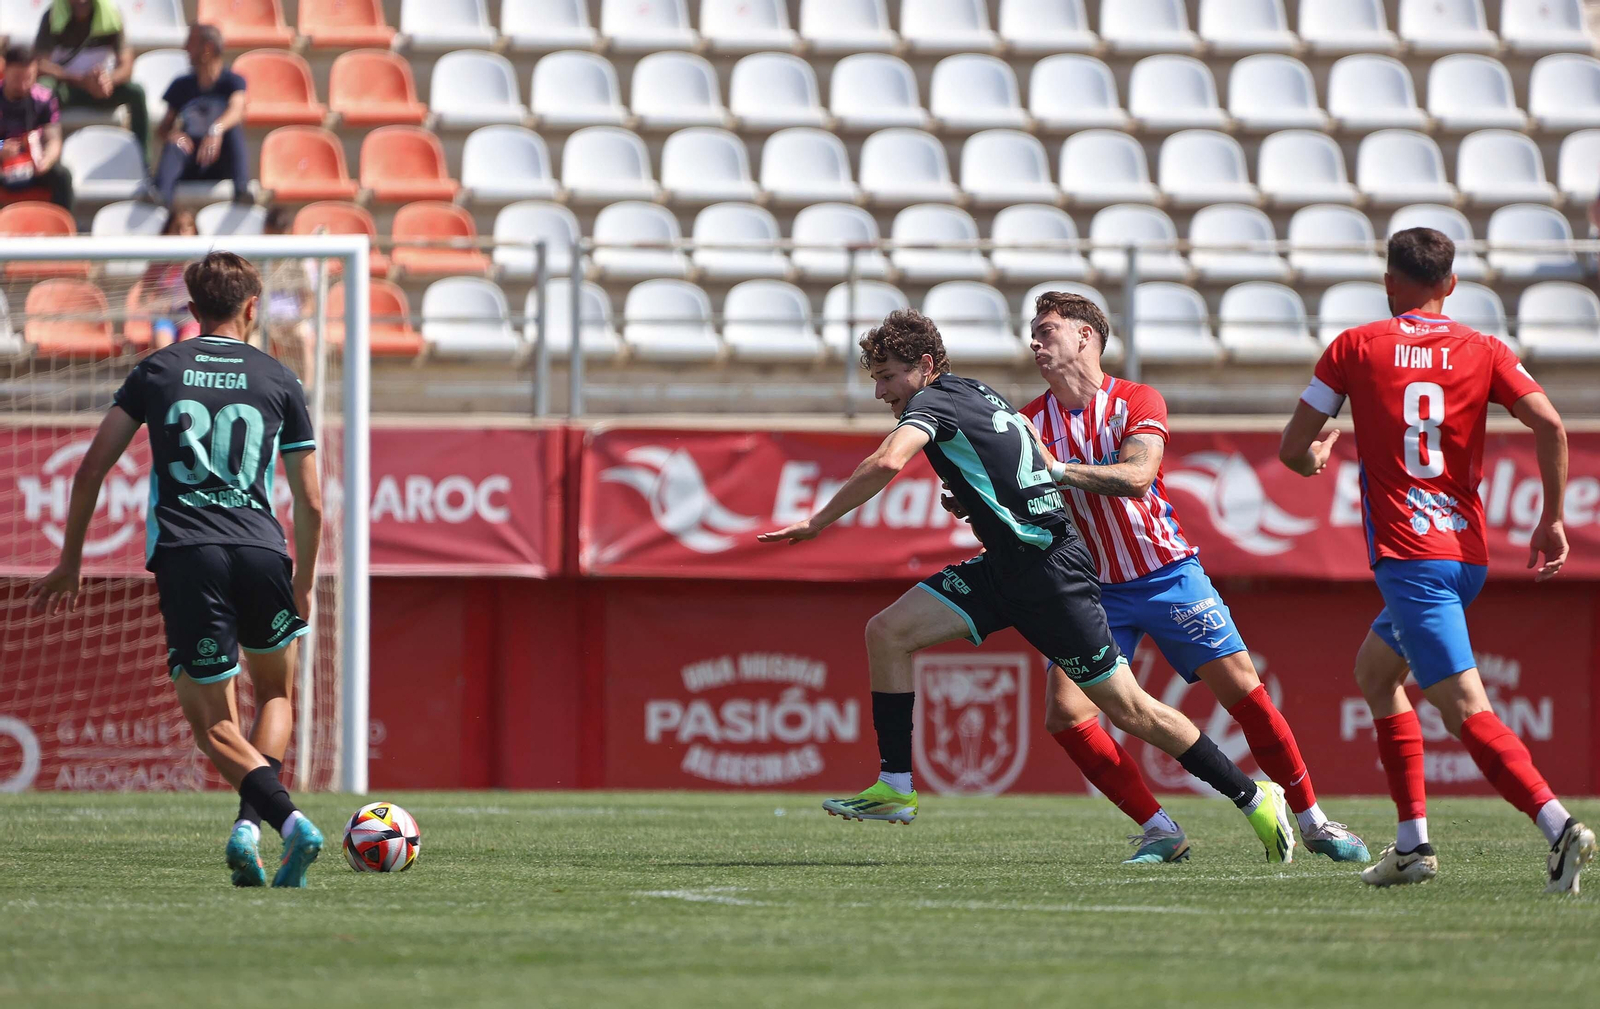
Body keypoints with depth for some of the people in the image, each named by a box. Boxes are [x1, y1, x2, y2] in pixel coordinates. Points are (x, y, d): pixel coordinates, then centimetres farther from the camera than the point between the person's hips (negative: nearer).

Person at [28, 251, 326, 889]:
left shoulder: (156, 371, 14)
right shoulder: (279, 382, 14)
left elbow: (92, 468, 10)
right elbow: (310, 505, 14)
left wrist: (70, 563, 18)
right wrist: (303, 587, 29)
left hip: (185, 551, -1)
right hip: (262, 550, 1)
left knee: (212, 722, 5)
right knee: (277, 694, 23)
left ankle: (286, 817, -21)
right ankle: (250, 821, -1)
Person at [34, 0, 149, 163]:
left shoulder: (111, 16, -12)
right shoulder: (53, 17, -15)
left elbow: (126, 68, -16)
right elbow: (40, 65, -24)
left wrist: (109, 79, -41)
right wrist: (82, 80, -39)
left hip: (98, 87, 1)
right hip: (65, 85, -1)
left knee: (135, 92, -28)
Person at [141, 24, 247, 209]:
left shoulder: (232, 81, 0)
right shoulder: (182, 86, 12)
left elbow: (236, 109, -23)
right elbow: (161, 132, 8)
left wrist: (217, 129, -46)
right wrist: (171, 135, -19)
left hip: (221, 164, -2)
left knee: (234, 129, -29)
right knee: (174, 144, -28)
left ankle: (242, 189, -52)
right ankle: (160, 192, -57)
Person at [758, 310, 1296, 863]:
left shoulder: (933, 402, -13)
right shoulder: (979, 395, 14)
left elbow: (886, 463, -31)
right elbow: (1046, 464, 22)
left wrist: (818, 521, -24)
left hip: (1049, 569, -10)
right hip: (1003, 568, 10)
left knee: (1128, 708, -2)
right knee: (887, 632, -3)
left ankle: (1254, 797, 9)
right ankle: (895, 788, -1)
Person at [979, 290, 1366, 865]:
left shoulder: (1138, 402, -8)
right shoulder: (1030, 422, 1)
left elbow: (1136, 476, -26)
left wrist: (1056, 469, -36)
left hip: (1168, 574, -2)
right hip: (1092, 589, 2)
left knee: (1242, 688, -6)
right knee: (1065, 715, -15)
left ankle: (1311, 822, 8)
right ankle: (1160, 832, -6)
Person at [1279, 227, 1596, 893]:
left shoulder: (1355, 348, 2)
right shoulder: (1482, 351, 8)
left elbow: (1293, 449, 5)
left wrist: (1316, 457, 29)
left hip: (1409, 556, -6)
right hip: (1468, 554, 6)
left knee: (1465, 710, -14)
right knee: (1374, 670, 25)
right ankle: (1412, 843, 21)